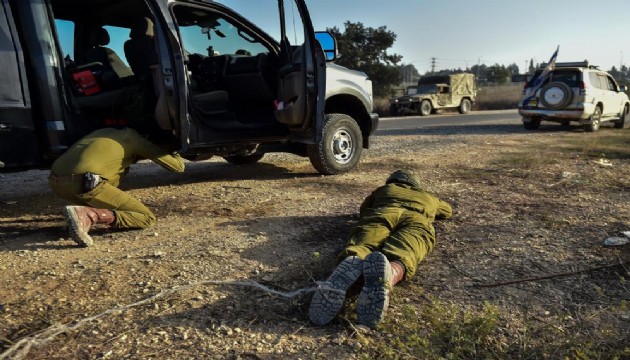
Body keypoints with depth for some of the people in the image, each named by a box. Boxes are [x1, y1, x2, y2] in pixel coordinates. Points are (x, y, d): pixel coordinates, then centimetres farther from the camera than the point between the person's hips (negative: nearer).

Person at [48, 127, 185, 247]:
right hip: (85, 183, -8)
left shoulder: (106, 131, 35)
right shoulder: (134, 137, 17)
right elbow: (178, 166, 16)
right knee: (147, 219, 2)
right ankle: (86, 215, -17)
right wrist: (176, 156, 39)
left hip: (55, 181, 8)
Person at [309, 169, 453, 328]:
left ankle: (349, 266, -62)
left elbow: (363, 210, 54)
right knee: (401, 255, -29)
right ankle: (388, 274, -65)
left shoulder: (383, 189, 42)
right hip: (416, 220, 0)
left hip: (383, 214, 0)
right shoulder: (428, 197, 46)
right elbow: (447, 211, 65)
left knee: (362, 248, -26)